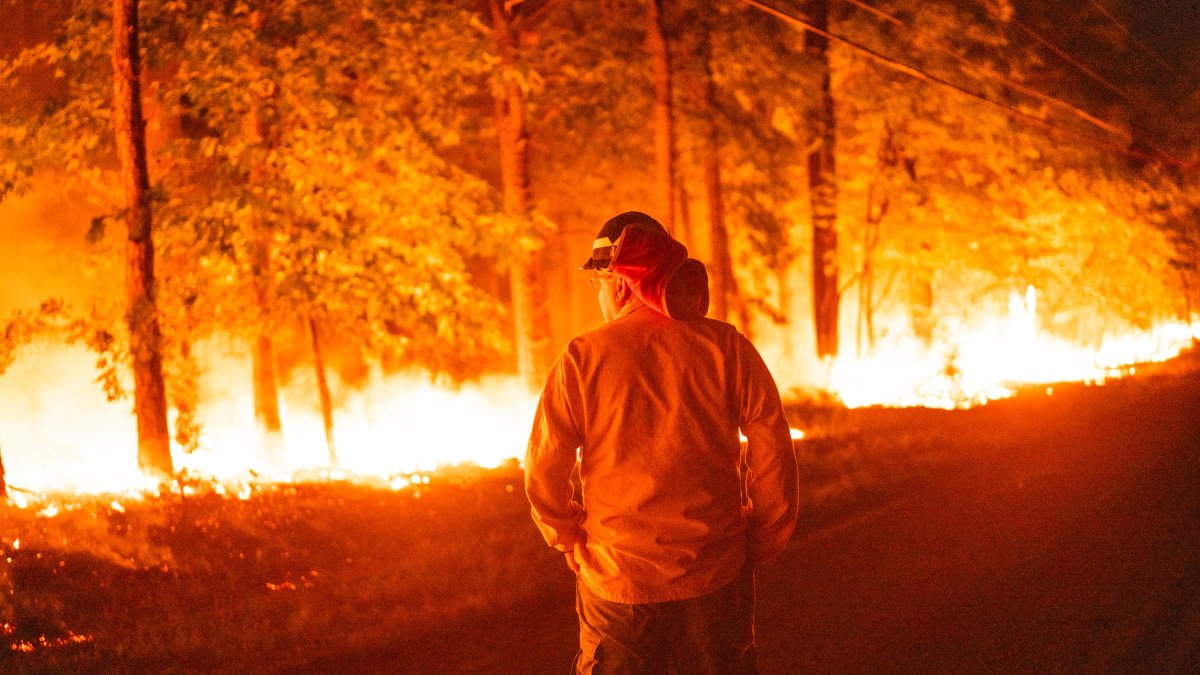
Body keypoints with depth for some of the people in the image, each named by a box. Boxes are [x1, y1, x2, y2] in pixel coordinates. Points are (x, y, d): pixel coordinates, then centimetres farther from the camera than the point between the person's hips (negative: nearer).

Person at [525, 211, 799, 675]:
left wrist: (573, 544, 10)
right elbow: (774, 456, -3)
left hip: (617, 583, -1)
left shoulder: (582, 359, -7)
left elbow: (543, 477, -6)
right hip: (716, 579, 1)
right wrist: (761, 544, 8)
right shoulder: (725, 347, -4)